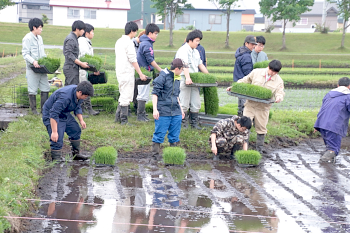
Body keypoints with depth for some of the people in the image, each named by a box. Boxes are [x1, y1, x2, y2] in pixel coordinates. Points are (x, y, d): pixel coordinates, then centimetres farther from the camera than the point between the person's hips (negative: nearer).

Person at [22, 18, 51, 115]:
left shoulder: (39, 38, 15)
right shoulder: (27, 38, -9)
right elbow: (25, 54, -15)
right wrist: (33, 61, -29)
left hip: (42, 67, 8)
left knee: (45, 88, 7)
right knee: (32, 89, 0)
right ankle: (33, 109, 10)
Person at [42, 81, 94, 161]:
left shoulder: (79, 95, -9)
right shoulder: (65, 97, -38)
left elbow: (77, 107, 12)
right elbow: (53, 114, -37)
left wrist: (81, 120, 1)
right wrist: (54, 132, -36)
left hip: (64, 114, 9)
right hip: (51, 115, -9)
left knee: (76, 131, 15)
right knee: (57, 140, -16)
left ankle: (76, 154, 28)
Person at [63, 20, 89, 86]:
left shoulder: (74, 38, 17)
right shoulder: (70, 39, -14)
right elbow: (69, 54, -20)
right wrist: (81, 63, -21)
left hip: (74, 68, 10)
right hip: (71, 68, -10)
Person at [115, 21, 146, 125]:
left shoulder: (119, 41, 14)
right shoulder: (128, 42, -15)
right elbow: (133, 60, -16)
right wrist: (141, 74, -12)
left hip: (120, 72, 9)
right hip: (127, 72, -9)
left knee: (123, 95, 19)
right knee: (126, 97, -4)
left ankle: (118, 117, 22)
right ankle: (124, 120, -1)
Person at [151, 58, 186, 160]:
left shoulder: (177, 79, 15)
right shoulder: (163, 76, -9)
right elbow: (155, 93, -9)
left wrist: (180, 109, 27)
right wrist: (155, 109, -14)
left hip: (175, 111, 7)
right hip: (163, 111, -7)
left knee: (175, 133, 9)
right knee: (160, 133, -2)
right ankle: (155, 154, 8)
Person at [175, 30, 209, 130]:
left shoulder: (196, 52, 19)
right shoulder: (183, 50, -9)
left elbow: (201, 65, 25)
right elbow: (185, 64, -22)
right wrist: (187, 77, -34)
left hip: (194, 80, 8)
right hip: (184, 79, -8)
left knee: (196, 103, 7)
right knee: (184, 104, -4)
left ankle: (194, 123, 13)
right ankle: (184, 124, 5)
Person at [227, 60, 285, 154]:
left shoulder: (278, 81, 0)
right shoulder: (256, 72, -1)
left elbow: (280, 92, -4)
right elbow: (245, 81, 9)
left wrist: (279, 97, -29)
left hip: (263, 107, 1)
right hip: (250, 104, 0)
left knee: (261, 127, 9)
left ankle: (260, 146, 25)